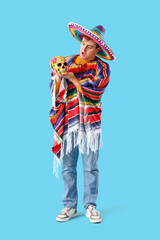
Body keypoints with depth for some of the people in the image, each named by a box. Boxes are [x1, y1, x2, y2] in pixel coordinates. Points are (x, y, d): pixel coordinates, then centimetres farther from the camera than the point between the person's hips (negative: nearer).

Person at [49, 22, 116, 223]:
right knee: (68, 166, 5)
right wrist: (57, 76, -12)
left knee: (90, 167, 2)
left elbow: (93, 93, -10)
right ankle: (70, 206, 15)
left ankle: (90, 206, 15)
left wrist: (73, 79, -11)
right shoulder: (68, 62, 10)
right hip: (68, 122, 2)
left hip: (90, 122, -2)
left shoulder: (102, 68, 3)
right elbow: (55, 91, 7)